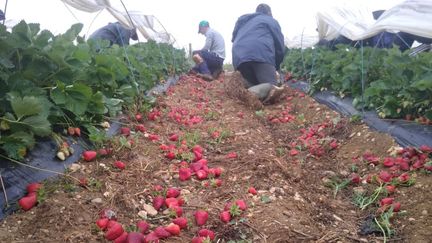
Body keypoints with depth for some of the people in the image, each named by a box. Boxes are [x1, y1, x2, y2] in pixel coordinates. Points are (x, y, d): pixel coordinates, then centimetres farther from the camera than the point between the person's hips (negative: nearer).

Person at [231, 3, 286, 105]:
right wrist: (276, 67, 32)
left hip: (238, 58, 5)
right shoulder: (271, 21, 25)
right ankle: (251, 93, -41)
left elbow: (234, 39, 41)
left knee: (254, 85, 17)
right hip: (261, 55, -5)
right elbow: (280, 46, 19)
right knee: (272, 87, -7)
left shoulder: (242, 20, 39)